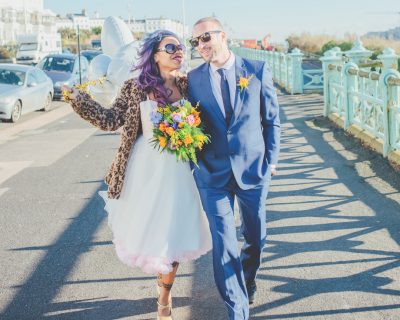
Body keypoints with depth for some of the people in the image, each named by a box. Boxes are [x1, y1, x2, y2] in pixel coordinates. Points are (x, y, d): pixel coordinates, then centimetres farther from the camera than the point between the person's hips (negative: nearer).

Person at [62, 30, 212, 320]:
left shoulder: (187, 85, 0)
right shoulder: (136, 88, -5)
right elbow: (111, 120, -2)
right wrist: (79, 99, -7)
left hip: (177, 170, 1)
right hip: (146, 169, -1)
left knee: (172, 232, 6)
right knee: (144, 228, 9)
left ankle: (165, 295, 28)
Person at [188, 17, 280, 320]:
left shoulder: (257, 70, -3)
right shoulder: (193, 79, -1)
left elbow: (272, 119, 3)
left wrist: (271, 159, 1)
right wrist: (195, 164, -1)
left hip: (254, 169, 1)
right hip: (213, 173, -1)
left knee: (256, 236, 17)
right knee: (224, 244, -3)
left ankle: (248, 279, 46)